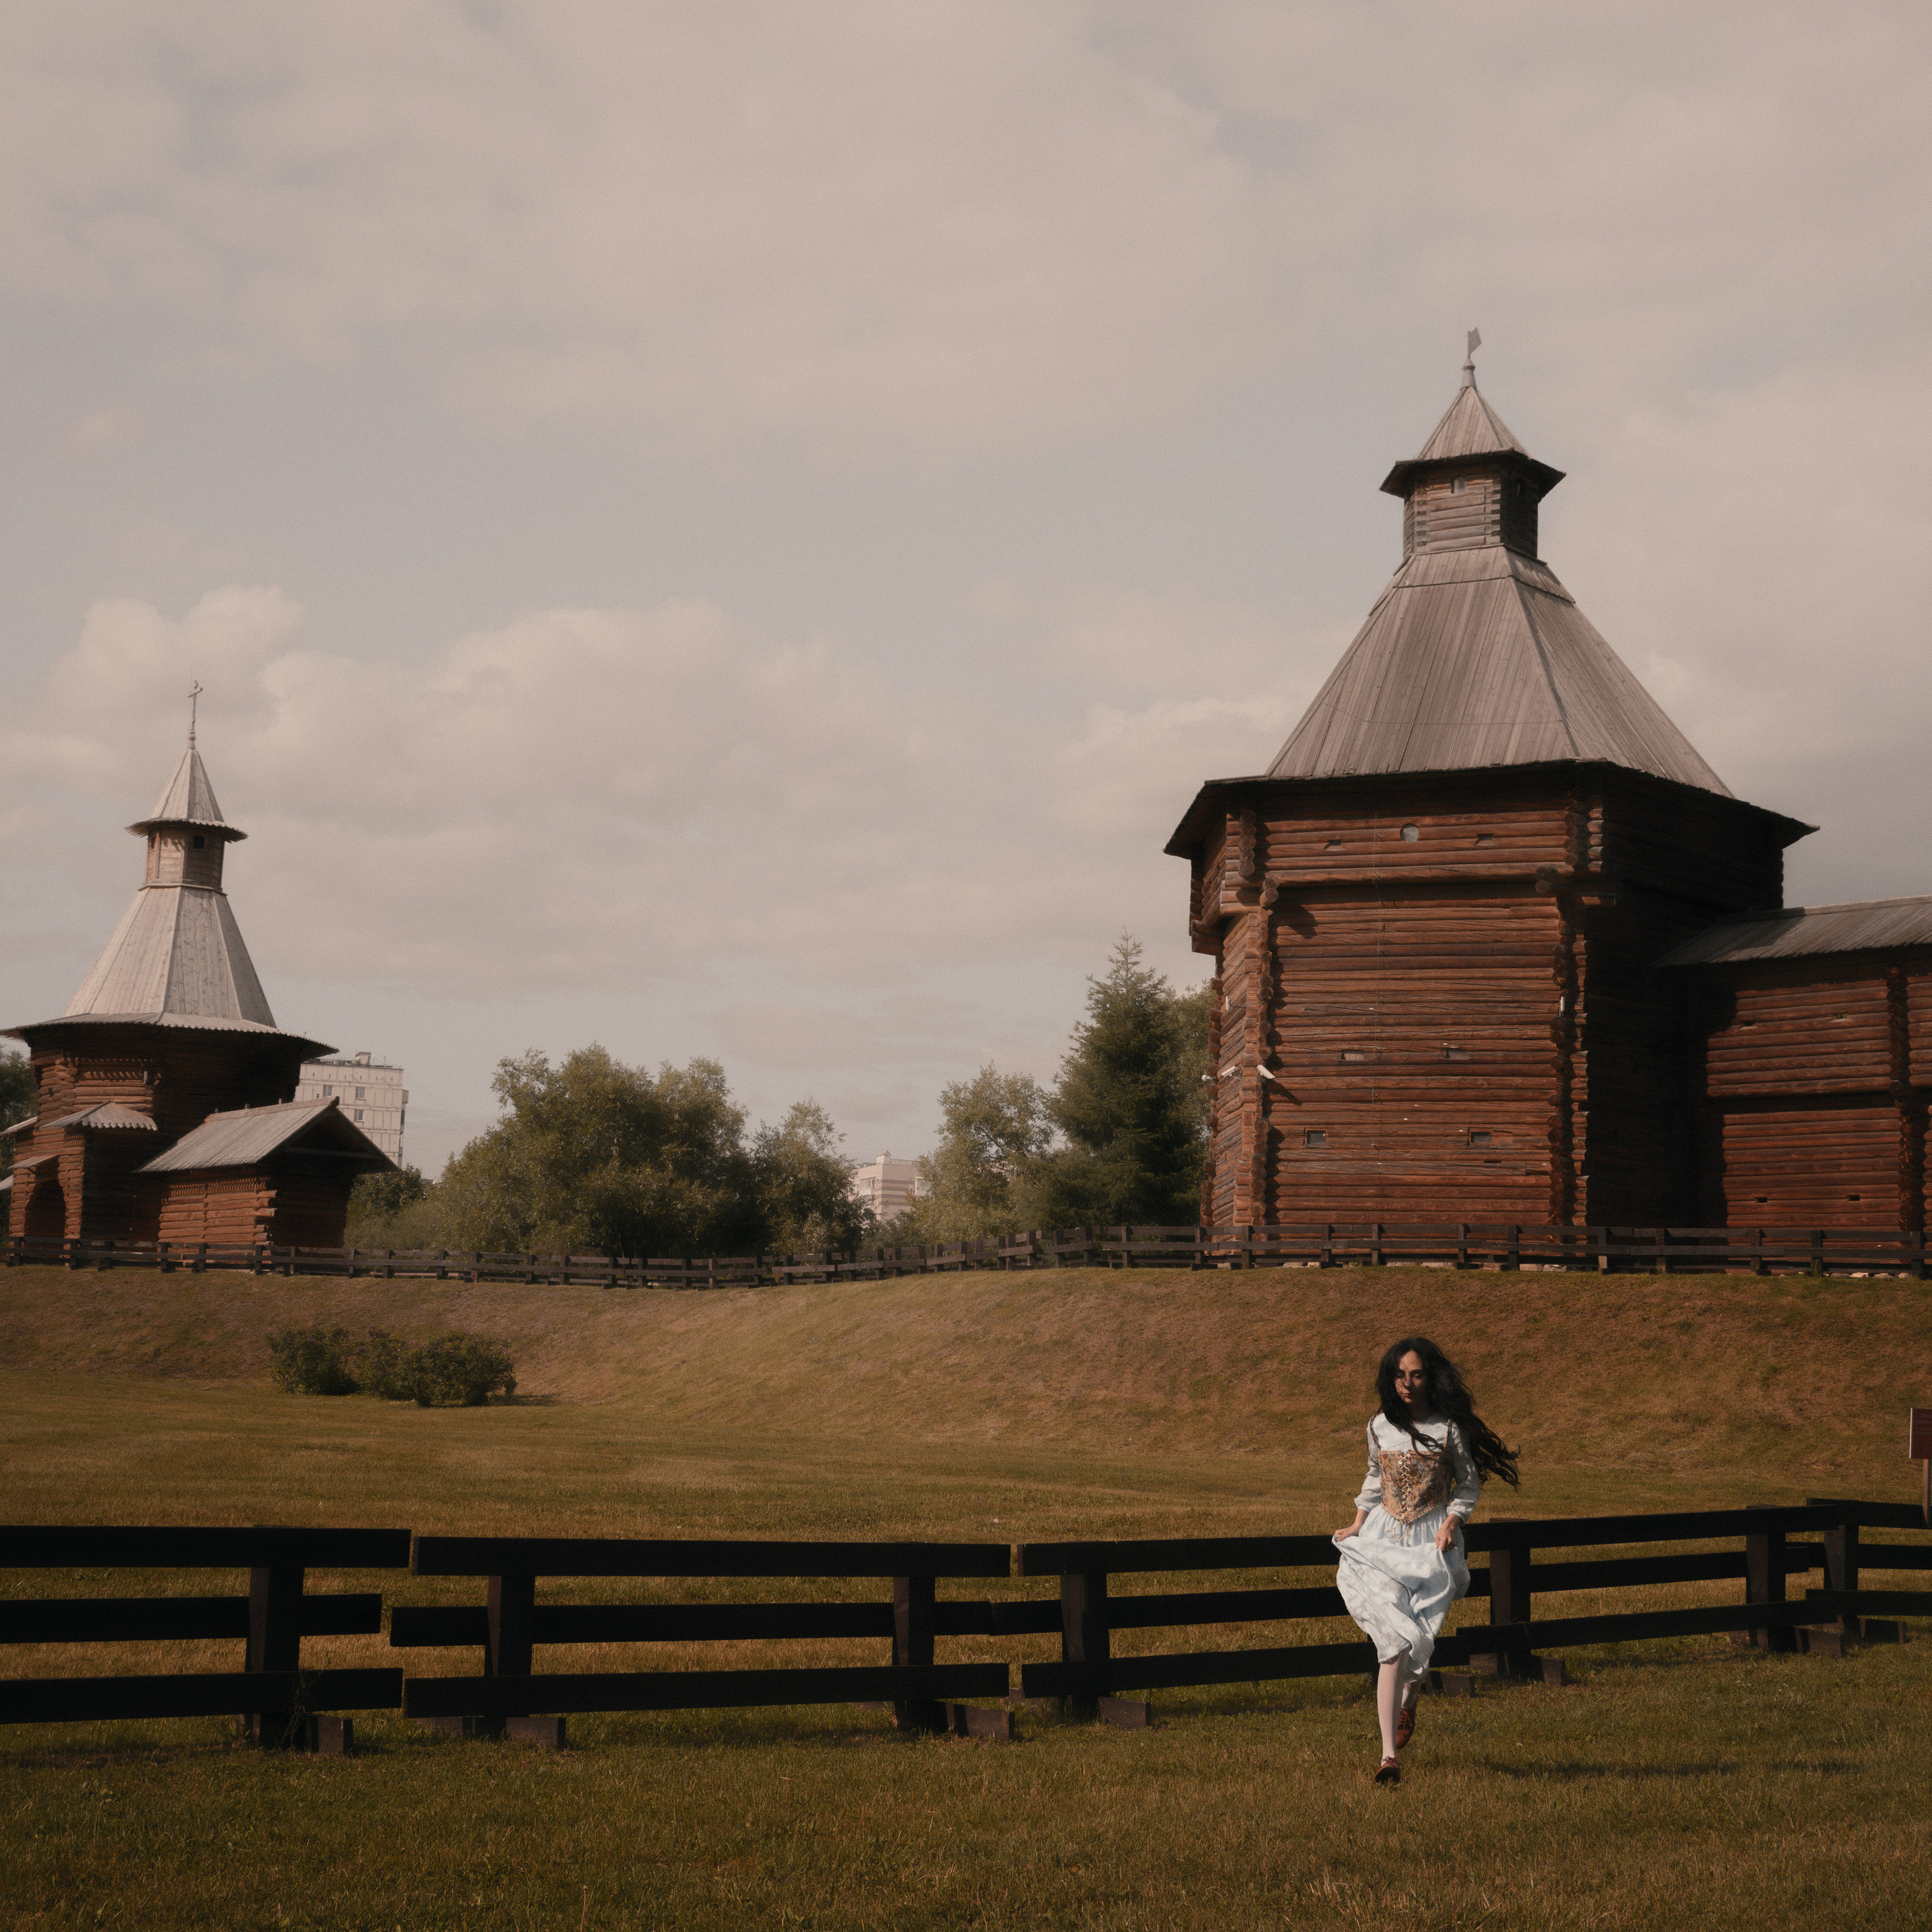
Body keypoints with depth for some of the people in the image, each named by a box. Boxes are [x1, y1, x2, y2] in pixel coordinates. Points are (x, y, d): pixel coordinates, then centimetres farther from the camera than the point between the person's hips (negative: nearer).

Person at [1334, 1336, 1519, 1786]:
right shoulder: (1379, 1426, 6)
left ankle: (1407, 1706, 34)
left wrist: (1453, 1520, -9)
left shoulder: (1448, 1429, -3)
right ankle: (1389, 1754, -15)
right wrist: (1357, 1525, 15)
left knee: (1416, 1640, -4)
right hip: (1384, 1538, 2)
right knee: (1393, 1643, -12)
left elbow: (1469, 1484, 6)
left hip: (1432, 1541, -2)